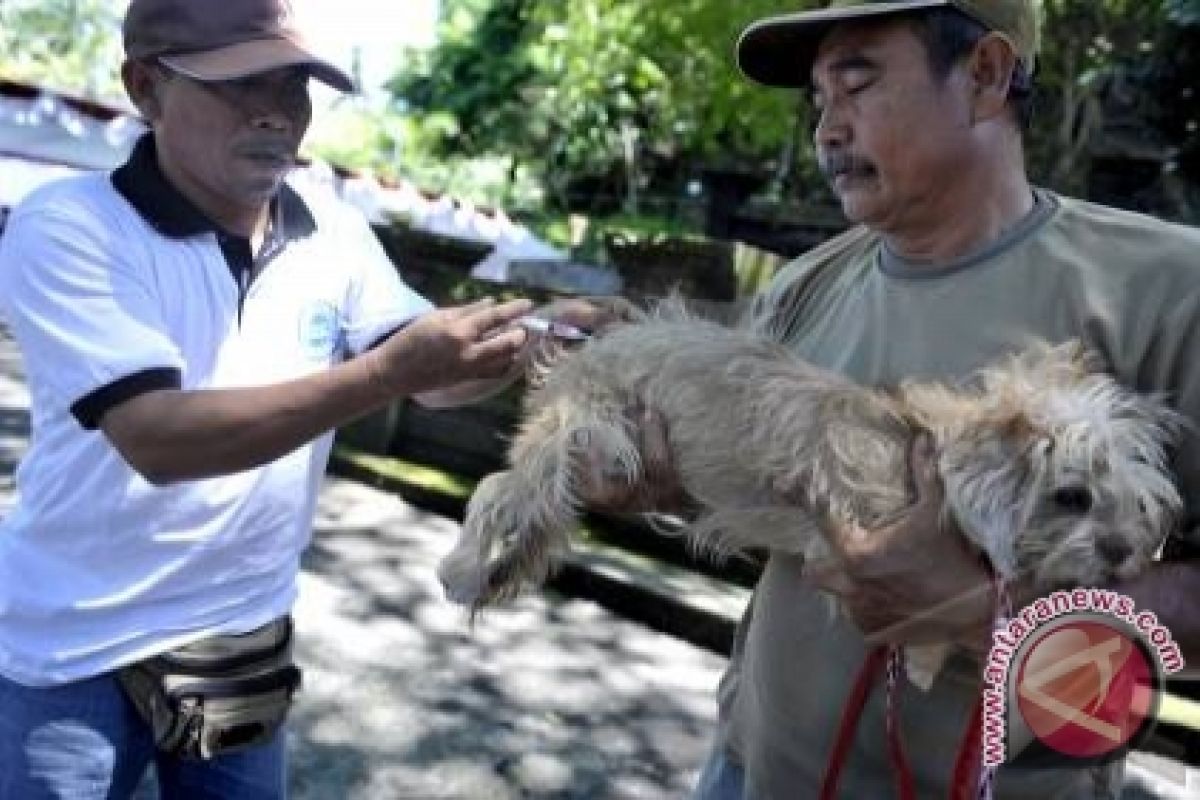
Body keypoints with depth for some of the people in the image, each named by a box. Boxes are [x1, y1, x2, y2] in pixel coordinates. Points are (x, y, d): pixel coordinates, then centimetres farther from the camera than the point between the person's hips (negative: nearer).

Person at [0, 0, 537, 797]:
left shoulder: (334, 232, -3)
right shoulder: (65, 228, -17)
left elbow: (435, 375, -4)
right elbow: (157, 439, -28)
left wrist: (532, 344, -25)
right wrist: (386, 373, -37)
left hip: (249, 635, 5)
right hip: (81, 649, -4)